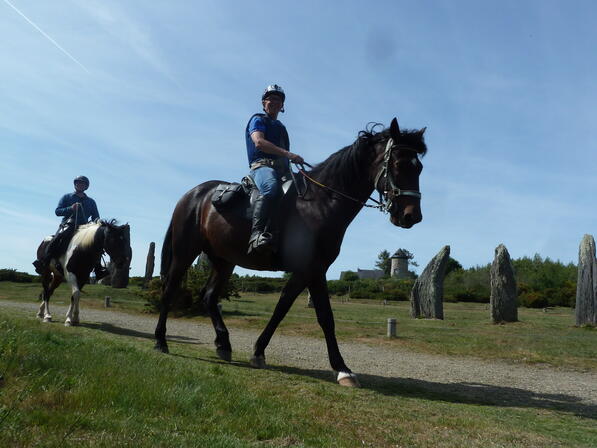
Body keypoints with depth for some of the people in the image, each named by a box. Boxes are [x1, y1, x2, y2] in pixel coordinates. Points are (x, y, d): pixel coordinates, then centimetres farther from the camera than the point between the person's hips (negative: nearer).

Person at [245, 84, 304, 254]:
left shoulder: (280, 126, 34)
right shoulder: (258, 120, 10)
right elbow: (259, 142, -12)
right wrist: (288, 154, -21)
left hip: (281, 169, 8)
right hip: (262, 165, -8)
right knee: (270, 187, -40)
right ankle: (256, 234, -54)